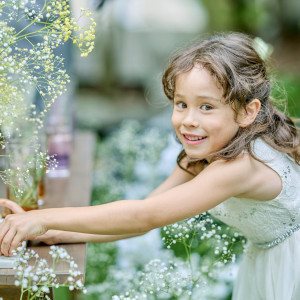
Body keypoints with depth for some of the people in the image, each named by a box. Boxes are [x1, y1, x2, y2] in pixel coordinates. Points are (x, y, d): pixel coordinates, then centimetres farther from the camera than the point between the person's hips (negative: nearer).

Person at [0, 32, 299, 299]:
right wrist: (56, 233, -15)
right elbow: (146, 212, -6)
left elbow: (146, 216, -37)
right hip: (261, 261, 7)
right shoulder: (197, 159, -8)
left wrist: (46, 218, -37)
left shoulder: (242, 165, -35)